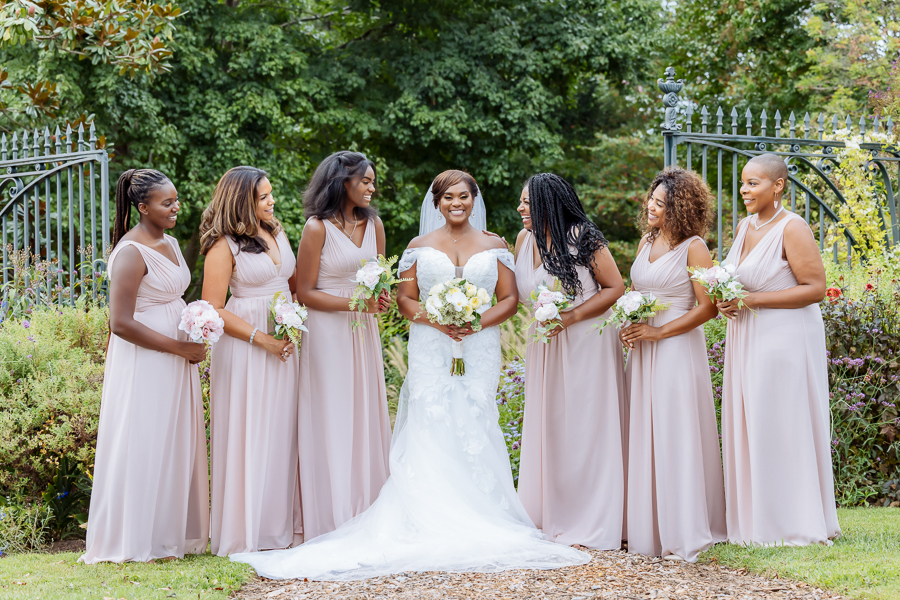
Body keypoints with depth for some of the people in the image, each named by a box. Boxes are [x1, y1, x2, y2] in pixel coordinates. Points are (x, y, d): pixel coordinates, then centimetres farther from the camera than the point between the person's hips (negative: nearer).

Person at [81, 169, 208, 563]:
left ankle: (173, 530, 21)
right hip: (144, 363, -9)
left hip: (176, 357, 9)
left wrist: (194, 339, 4)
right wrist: (180, 348, -18)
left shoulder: (168, 243, 11)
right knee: (147, 445, -2)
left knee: (177, 443, 12)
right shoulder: (131, 253, -17)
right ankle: (142, 540, 7)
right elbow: (121, 324, -22)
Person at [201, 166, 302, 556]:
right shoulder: (224, 247, -11)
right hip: (245, 346, -7)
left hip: (284, 344, 7)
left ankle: (281, 522, 19)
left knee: (282, 432, 10)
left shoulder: (277, 233, 11)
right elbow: (213, 309, -14)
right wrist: (261, 339, -17)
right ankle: (245, 529, 7)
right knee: (248, 435, -2)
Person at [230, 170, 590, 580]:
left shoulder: (494, 247, 11)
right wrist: (437, 320, -11)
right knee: (431, 430, -10)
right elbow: (405, 299, 6)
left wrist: (478, 322, -10)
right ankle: (434, 520, -11)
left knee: (474, 430, -7)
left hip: (479, 351, 0)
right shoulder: (420, 247, 10)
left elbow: (509, 298, 7)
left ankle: (478, 520, -4)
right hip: (430, 350, 0)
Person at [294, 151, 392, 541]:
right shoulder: (318, 228, -10)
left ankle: (367, 516, 15)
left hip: (364, 333, 6)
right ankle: (333, 521, 4)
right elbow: (305, 292, -10)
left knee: (367, 419, 7)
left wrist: (381, 300, -4)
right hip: (328, 333, -6)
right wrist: (353, 303, -18)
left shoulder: (373, 224, 8)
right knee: (332, 424, -3)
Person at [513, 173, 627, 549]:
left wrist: (571, 316, -17)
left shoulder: (584, 239, -11)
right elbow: (518, 293, 17)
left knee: (586, 429, -2)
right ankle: (551, 516, 15)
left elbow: (615, 288, -9)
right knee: (546, 428, 6)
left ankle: (593, 523, 4)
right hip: (544, 346, 6)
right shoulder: (524, 239, 7)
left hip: (585, 345, -6)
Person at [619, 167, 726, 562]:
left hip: (678, 348, -7)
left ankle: (683, 534, -4)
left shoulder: (693, 248, -8)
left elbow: (708, 307, -14)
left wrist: (658, 331, -15)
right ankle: (648, 531, 14)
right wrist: (628, 327, 4)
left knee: (676, 436, -7)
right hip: (643, 351, 7)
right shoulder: (646, 243, 13)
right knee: (644, 436, 8)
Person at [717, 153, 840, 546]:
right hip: (747, 341, 8)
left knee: (784, 429, -3)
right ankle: (755, 521, 16)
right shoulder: (745, 226, 11)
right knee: (747, 429, 9)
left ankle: (796, 525, 7)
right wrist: (725, 300, 2)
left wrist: (751, 300, -19)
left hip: (786, 340, -8)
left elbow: (815, 289, -18)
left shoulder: (792, 229, -14)